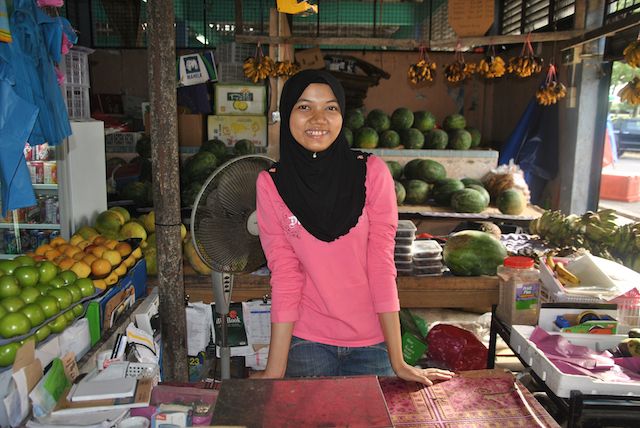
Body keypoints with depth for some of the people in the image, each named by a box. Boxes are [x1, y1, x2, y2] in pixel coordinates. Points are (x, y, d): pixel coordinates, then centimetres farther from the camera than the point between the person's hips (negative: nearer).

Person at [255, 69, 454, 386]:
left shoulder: (372, 173, -10)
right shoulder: (270, 184, -7)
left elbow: (382, 265, -12)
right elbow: (284, 276, -10)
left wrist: (398, 362, -12)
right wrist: (274, 372, -14)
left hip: (371, 340, 0)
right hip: (307, 342, 0)